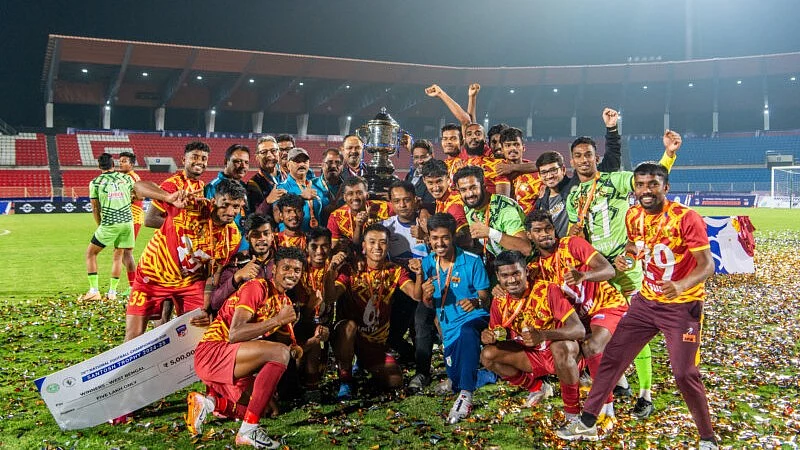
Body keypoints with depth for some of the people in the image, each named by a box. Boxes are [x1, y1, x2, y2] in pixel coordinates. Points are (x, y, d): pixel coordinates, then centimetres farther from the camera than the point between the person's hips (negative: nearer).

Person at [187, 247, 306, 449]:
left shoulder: (285, 302, 14)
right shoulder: (257, 288, -13)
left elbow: (290, 341, 18)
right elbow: (235, 334, -24)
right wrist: (278, 320, -24)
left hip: (234, 364, 9)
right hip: (212, 353, -9)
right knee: (280, 352, -29)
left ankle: (209, 402, 13)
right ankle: (248, 430, -26)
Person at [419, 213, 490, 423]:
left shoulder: (472, 262, -7)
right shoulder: (427, 264, 4)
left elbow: (485, 297, -6)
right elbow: (428, 305, 8)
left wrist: (475, 302, -31)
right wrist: (427, 297, -18)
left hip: (474, 319, -5)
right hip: (448, 328, 5)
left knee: (466, 331, -41)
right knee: (454, 380, 1)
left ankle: (465, 396, -39)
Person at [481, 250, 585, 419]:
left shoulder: (548, 291, -22)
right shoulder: (499, 301, -6)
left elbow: (579, 329, -28)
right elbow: (495, 335, 3)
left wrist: (542, 335, -45)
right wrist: (488, 337, -23)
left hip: (561, 353, -5)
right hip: (532, 356, 5)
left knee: (561, 348, -39)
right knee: (487, 355, -14)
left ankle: (573, 412, -17)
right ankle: (536, 388, 9)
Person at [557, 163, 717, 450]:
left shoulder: (686, 218, -19)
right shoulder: (633, 216, 1)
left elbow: (707, 264, -23)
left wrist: (681, 285, -41)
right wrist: (626, 258, -3)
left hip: (682, 305, -6)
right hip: (647, 300, 6)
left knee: (684, 374, -9)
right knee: (612, 356, 5)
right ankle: (587, 423, 18)